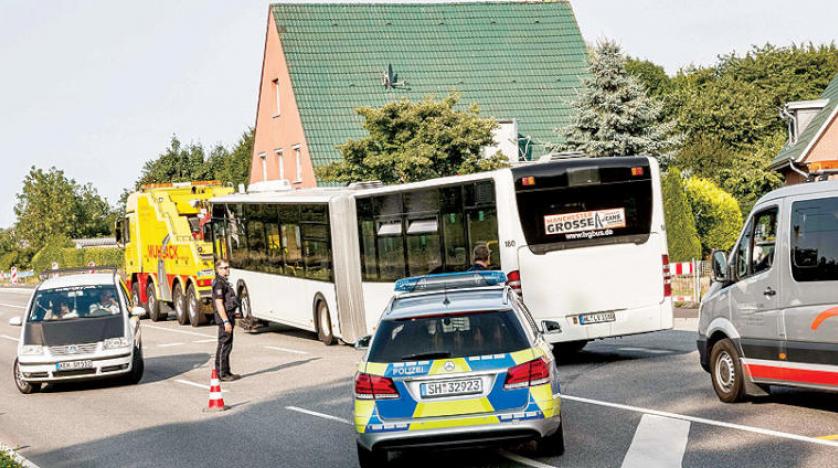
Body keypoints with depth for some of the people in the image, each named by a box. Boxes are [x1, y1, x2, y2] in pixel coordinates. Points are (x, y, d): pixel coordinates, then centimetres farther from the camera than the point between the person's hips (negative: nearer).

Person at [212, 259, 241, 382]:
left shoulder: (224, 282, 17)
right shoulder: (219, 283, -15)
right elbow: (219, 304, -21)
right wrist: (226, 321, -24)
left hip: (228, 317, 10)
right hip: (224, 318, -10)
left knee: (227, 346, 13)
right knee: (224, 346, -7)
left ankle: (226, 372, 19)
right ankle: (221, 374, -4)